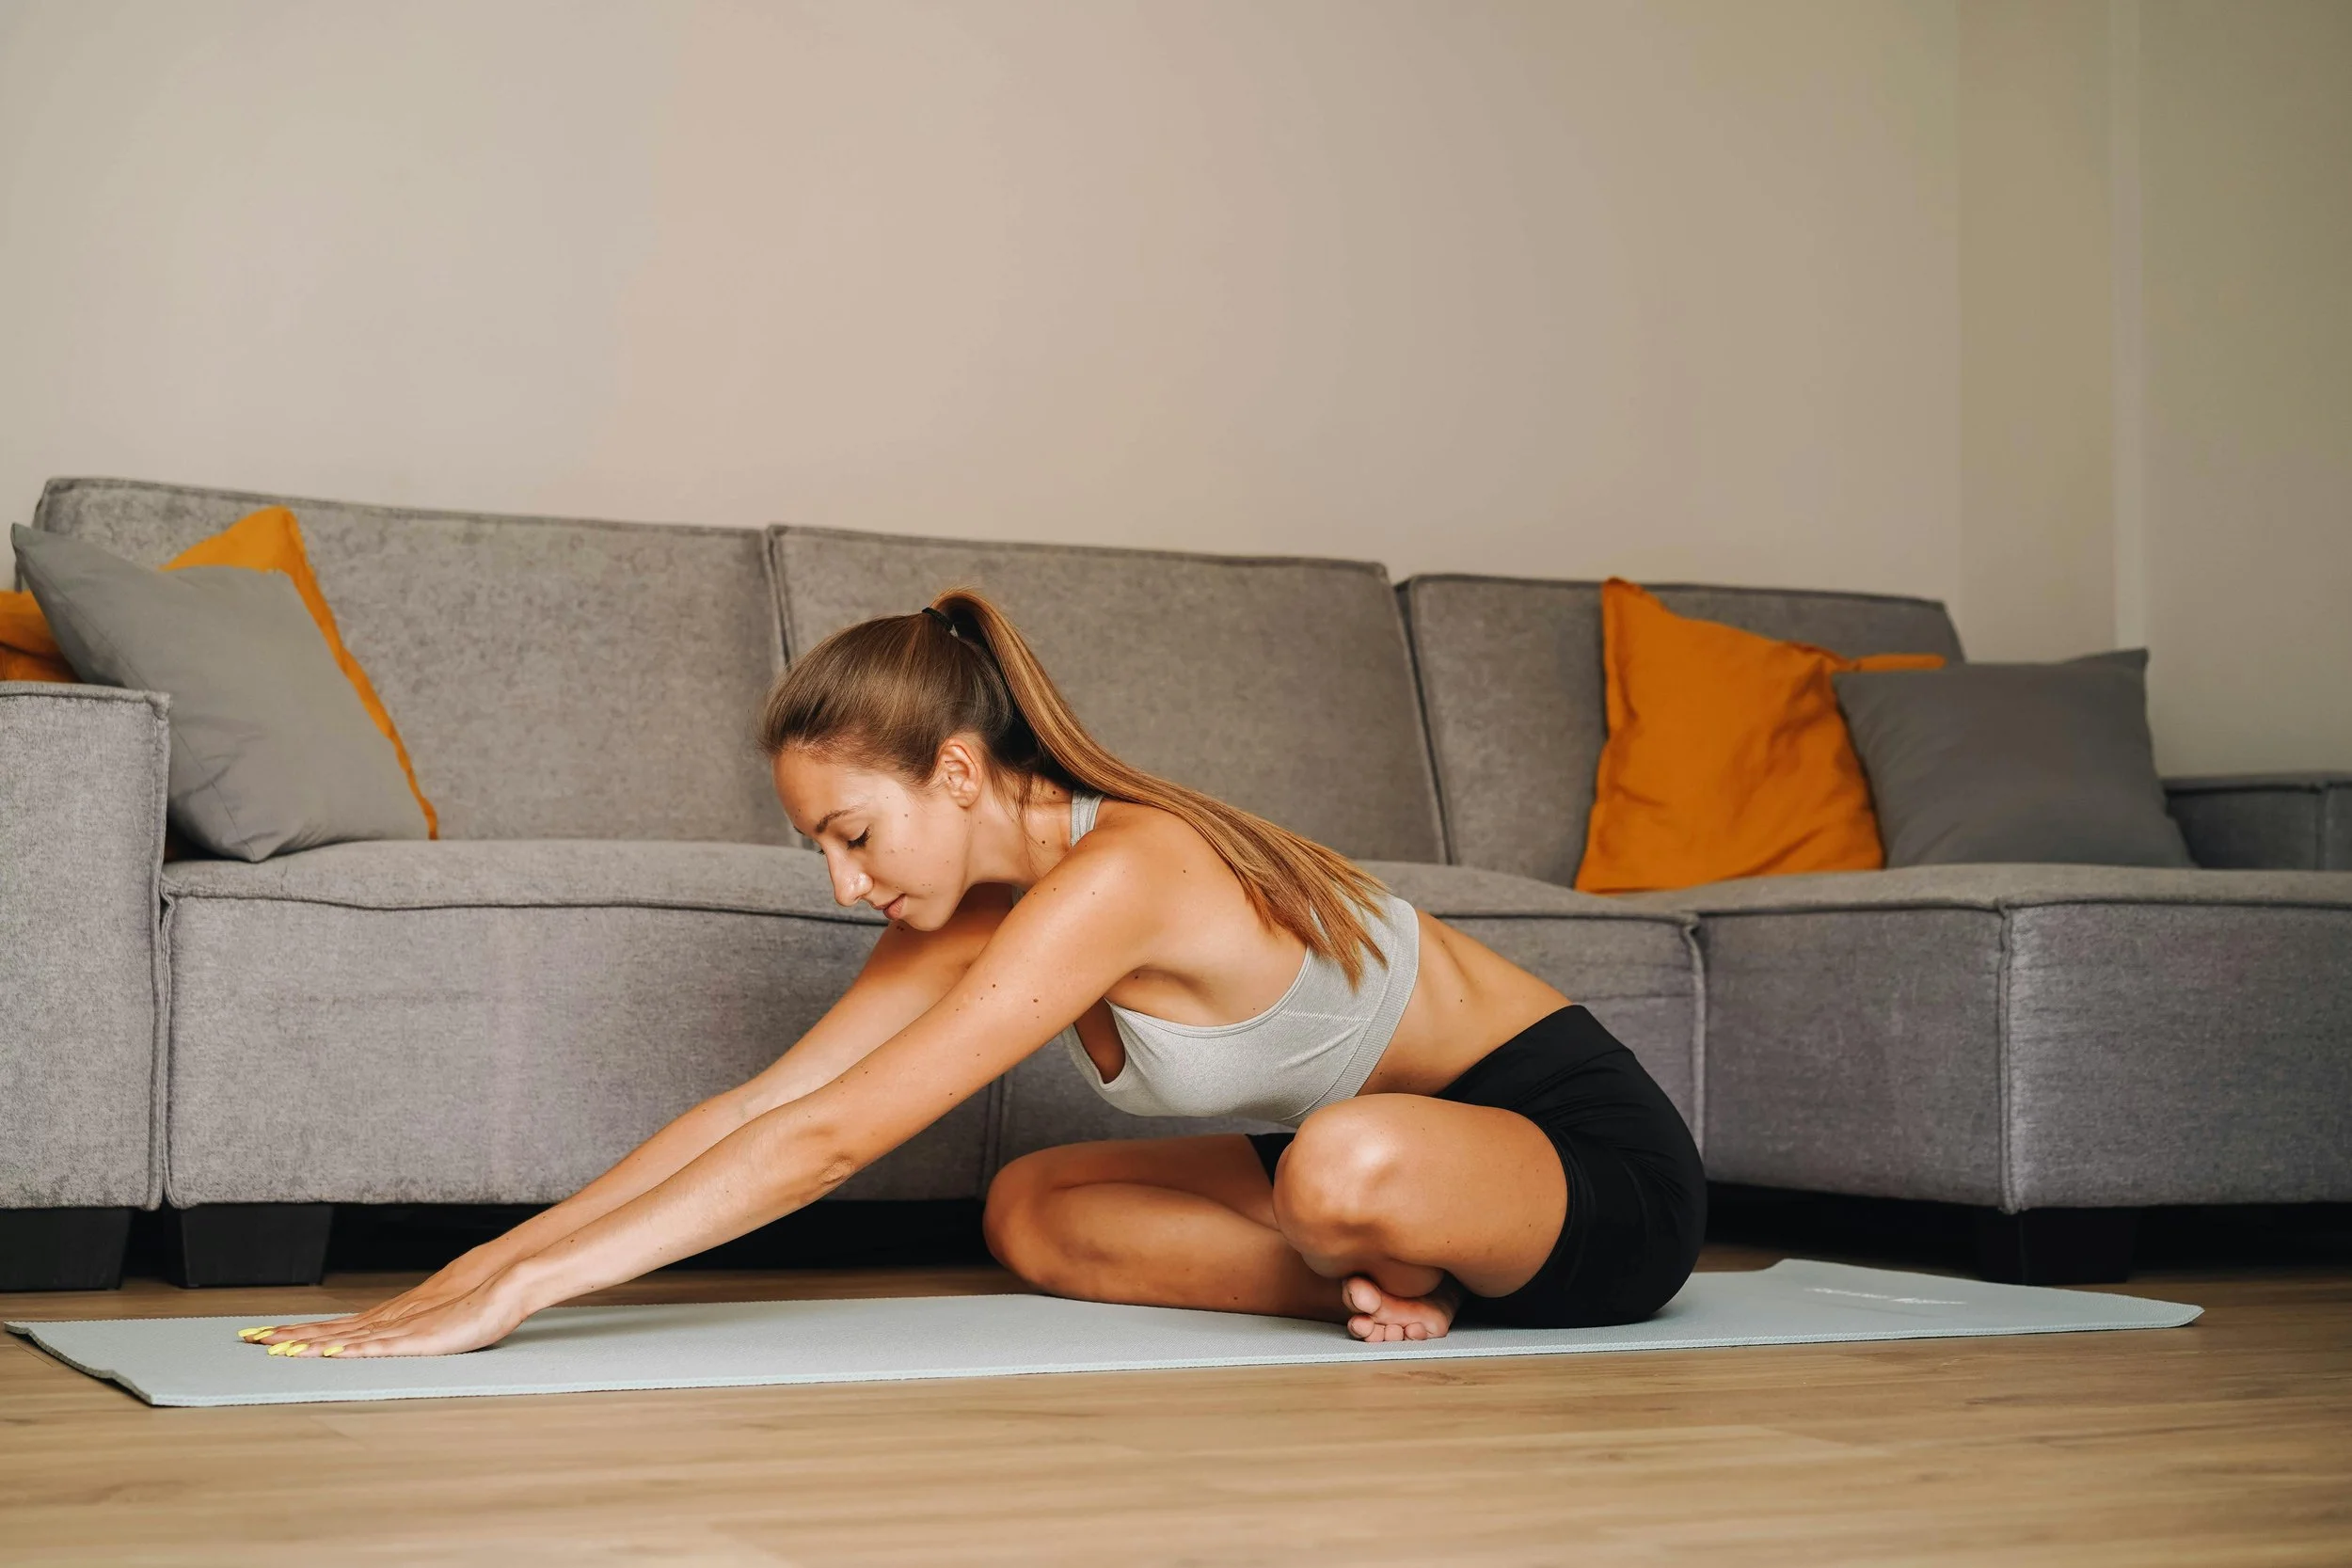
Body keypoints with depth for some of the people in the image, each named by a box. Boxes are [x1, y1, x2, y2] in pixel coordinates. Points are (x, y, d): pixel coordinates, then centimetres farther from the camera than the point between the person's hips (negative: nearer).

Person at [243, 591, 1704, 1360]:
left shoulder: (1116, 875, -30)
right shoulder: (976, 910, -2)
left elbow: (825, 1139, -34)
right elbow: (754, 1105, -3)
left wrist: (521, 1291, -33)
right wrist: (483, 1262, -11)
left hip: (1605, 1160, -8)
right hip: (1429, 1150, 8)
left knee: (1350, 1167, -41)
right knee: (1031, 1211, 2)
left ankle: (1409, 1275, -7)